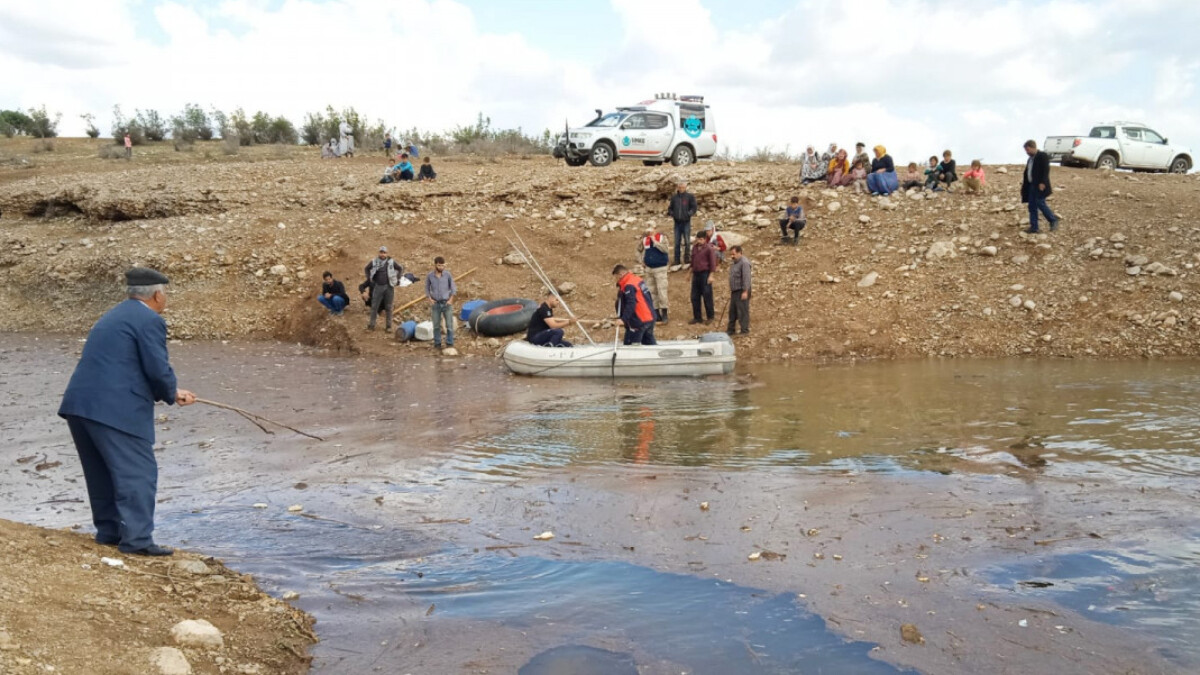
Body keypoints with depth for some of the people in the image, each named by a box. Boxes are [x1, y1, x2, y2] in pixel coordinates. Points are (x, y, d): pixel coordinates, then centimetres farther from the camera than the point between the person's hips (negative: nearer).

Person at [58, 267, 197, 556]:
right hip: (113, 409, -9)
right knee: (138, 472, -4)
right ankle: (136, 538, -5)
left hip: (80, 404, 9)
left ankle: (109, 529, 27)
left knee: (102, 472, 19)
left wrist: (171, 392, 26)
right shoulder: (150, 320, -6)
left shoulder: (115, 316, 23)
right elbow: (158, 370, -13)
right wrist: (171, 395, 9)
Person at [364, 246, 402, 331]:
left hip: (389, 287, 0)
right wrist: (369, 278, 9)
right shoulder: (374, 261, 0)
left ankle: (388, 326, 12)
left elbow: (401, 269, 12)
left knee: (388, 307, 6)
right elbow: (366, 269, 17)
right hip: (378, 286, 0)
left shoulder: (391, 262, -1)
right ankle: (371, 325, 7)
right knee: (374, 306, 0)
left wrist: (397, 279, 6)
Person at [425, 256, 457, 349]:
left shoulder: (448, 274, -5)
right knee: (436, 325, 6)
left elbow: (453, 287, 1)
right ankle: (437, 344, 14)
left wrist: (451, 300, -8)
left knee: (449, 324, -2)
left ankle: (450, 344, 6)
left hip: (447, 303, -1)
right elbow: (427, 288, 9)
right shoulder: (430, 276, -2)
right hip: (436, 304, 1)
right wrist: (429, 299, -4)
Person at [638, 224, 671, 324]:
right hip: (649, 269, 5)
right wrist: (642, 260, 10)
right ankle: (656, 313, 18)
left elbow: (665, 248, -23)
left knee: (661, 290, -10)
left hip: (660, 268, -5)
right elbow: (640, 249, 21)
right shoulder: (644, 239, 6)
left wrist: (655, 241, -21)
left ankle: (664, 314, -4)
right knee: (651, 292, 9)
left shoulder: (662, 237, -7)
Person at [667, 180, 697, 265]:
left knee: (687, 242, -1)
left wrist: (689, 214, -16)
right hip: (677, 222, 3)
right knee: (677, 243, 6)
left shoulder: (690, 196, -1)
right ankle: (676, 260, 11)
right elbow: (670, 208, 14)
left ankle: (687, 258, 8)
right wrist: (670, 213, -5)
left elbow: (694, 208, -3)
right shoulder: (674, 197, 8)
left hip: (686, 222, -3)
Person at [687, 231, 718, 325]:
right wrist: (690, 271, 22)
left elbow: (713, 262, -9)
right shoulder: (694, 247, 12)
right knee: (694, 297, 7)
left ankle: (710, 317, 9)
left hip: (705, 273, -6)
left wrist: (711, 276, -14)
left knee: (707, 296, -2)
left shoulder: (709, 249, -8)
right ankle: (697, 317, 16)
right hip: (696, 274, 7)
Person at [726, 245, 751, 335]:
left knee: (742, 311, -5)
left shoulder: (744, 263, -16)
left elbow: (746, 278, -21)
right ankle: (730, 329, 22)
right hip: (735, 291, 10)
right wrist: (731, 291, 23)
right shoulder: (734, 263, 16)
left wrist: (745, 291, -25)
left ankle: (744, 330, 1)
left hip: (742, 292, -10)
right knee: (732, 311, 14)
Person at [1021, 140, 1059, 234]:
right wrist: (1024, 181, 10)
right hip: (1031, 185, 9)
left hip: (1040, 185, -9)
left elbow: (1046, 170, -16)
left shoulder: (1043, 156, -8)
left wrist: (1042, 183, -24)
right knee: (1032, 206, 4)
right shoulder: (1031, 158, 18)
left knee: (1040, 204, -13)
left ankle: (1053, 221, 2)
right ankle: (1033, 227, 5)